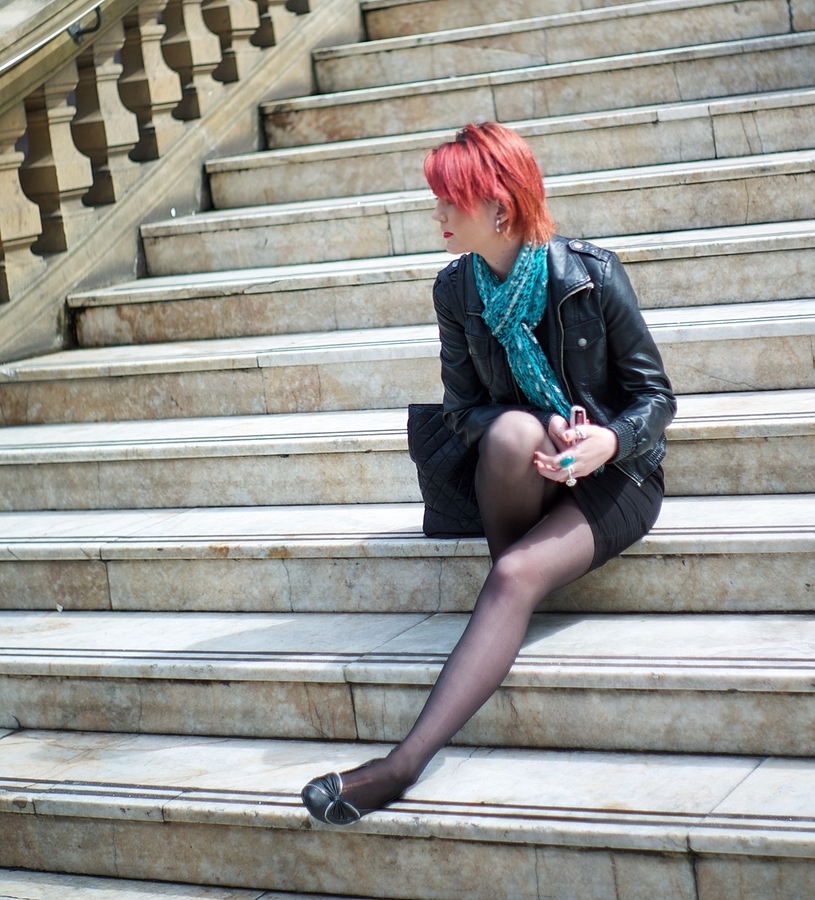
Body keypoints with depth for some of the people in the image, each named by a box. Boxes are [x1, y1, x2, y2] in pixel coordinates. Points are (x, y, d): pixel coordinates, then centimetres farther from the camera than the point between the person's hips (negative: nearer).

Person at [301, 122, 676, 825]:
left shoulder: (592, 275, -13)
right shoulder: (455, 292, -2)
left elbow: (656, 395, -6)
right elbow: (464, 408, 0)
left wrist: (611, 439, -28)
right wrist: (539, 435, -21)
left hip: (614, 473, -3)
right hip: (526, 472, 3)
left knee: (514, 577, -32)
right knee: (512, 431, -37)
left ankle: (406, 763, -39)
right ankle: (517, 572, -12)